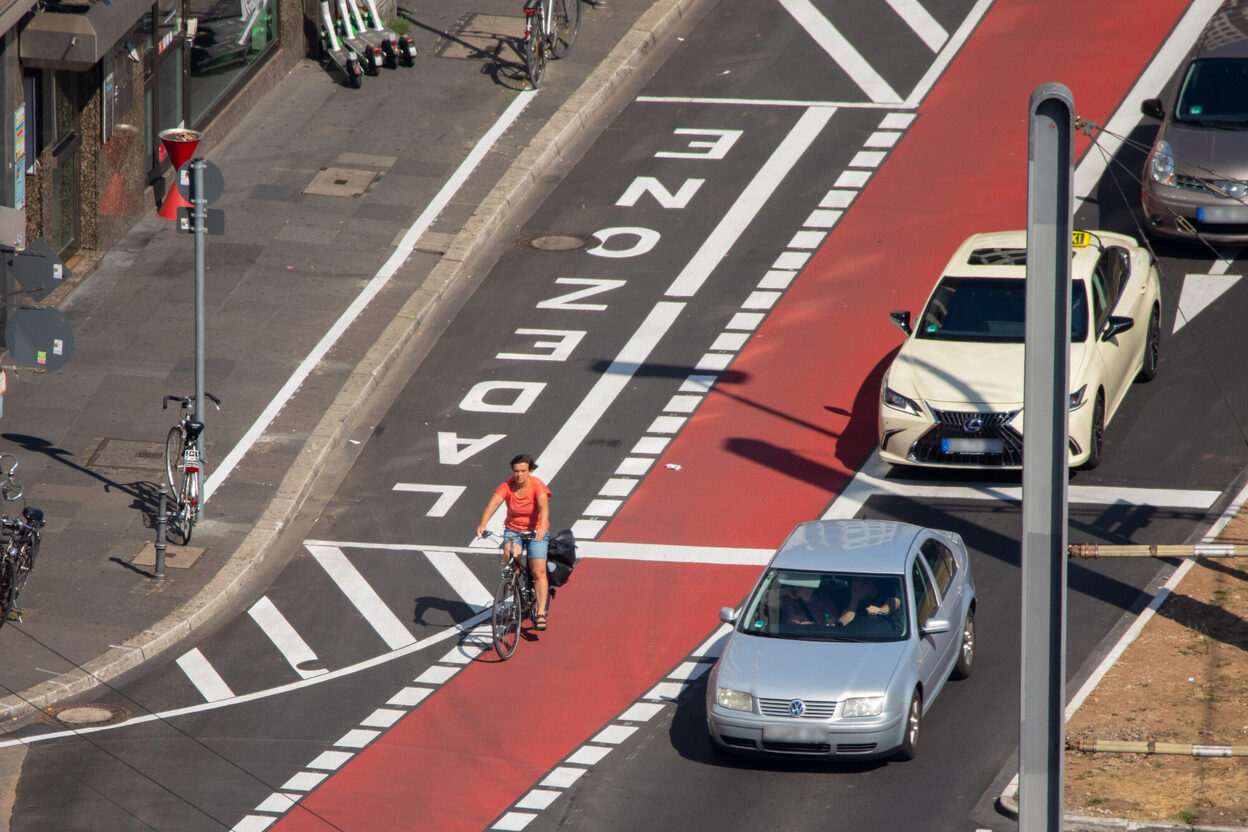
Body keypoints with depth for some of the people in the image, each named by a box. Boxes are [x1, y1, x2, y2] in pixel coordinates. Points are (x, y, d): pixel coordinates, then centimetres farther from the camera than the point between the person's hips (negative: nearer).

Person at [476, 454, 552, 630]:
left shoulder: (538, 486, -19)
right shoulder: (507, 486, -14)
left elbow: (543, 507, -35)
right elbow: (493, 504, -28)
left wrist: (542, 527, -55)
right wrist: (482, 525, -46)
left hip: (536, 531, -2)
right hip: (513, 530, 2)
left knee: (538, 571, -13)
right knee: (510, 555, -29)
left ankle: (541, 613, -10)